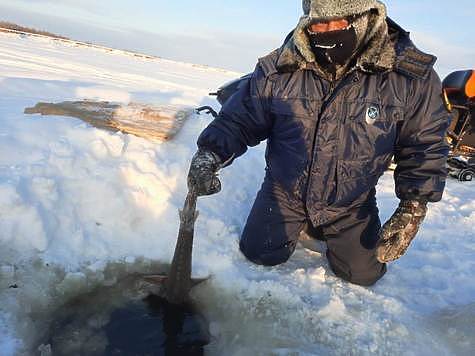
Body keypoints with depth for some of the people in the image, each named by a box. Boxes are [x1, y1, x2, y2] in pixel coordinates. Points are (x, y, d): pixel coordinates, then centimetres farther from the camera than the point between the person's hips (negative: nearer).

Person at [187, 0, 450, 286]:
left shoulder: (412, 77, -18)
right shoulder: (279, 69, -17)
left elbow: (425, 147, -10)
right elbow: (239, 119, -10)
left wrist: (413, 210, -17)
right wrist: (212, 153, -29)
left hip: (352, 205, 0)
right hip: (284, 193, 1)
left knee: (363, 273, 6)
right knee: (259, 254, 5)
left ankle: (324, 230, 36)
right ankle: (298, 224, 36)